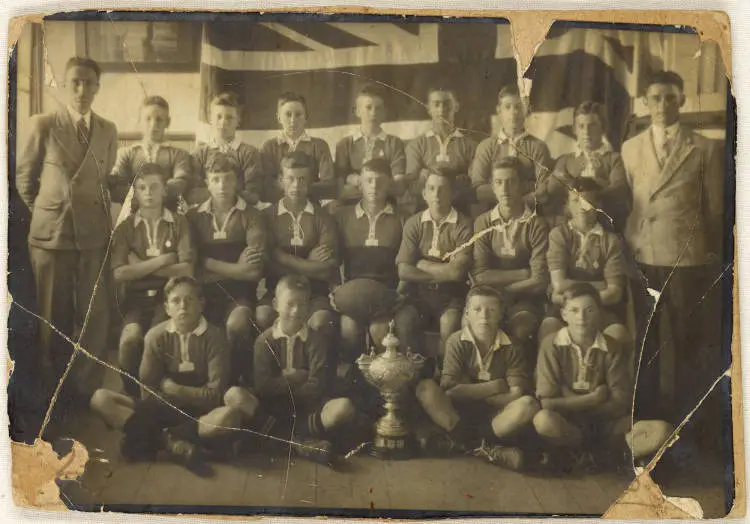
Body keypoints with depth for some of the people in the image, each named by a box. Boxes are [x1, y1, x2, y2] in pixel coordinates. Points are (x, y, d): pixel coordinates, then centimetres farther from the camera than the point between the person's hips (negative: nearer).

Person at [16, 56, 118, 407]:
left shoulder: (108, 131, 5)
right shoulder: (43, 126, -2)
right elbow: (24, 177, 8)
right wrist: (44, 211, 14)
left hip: (94, 233, 2)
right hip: (50, 232, -1)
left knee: (96, 315, 1)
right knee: (53, 316, 8)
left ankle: (87, 389, 17)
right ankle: (54, 391, 23)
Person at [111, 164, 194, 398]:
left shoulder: (179, 223, 7)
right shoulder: (125, 227, 9)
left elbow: (186, 270, -3)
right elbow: (120, 273, -3)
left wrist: (142, 266, -4)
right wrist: (162, 260, -6)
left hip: (169, 294, -1)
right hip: (136, 298, 1)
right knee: (130, 338, -28)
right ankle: (133, 398, -7)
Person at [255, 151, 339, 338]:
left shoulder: (323, 218, 7)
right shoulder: (268, 216, 6)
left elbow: (327, 268, -3)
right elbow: (270, 261, -3)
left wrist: (286, 261, -5)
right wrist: (309, 263, -2)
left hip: (314, 289, 0)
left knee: (320, 321, -32)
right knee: (262, 316, -31)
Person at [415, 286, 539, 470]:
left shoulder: (511, 348, -3)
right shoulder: (457, 342, -6)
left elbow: (517, 396, -12)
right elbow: (449, 390, -15)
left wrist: (469, 394, -10)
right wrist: (495, 387, -11)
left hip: (495, 418, 0)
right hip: (460, 414, 0)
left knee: (528, 405, -29)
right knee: (425, 388, -26)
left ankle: (463, 441, -20)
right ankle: (486, 448, -26)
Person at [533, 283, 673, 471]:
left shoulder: (612, 348, -2)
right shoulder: (552, 345, -9)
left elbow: (620, 404, -6)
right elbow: (547, 403, -15)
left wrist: (572, 405, -11)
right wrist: (593, 399, -12)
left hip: (604, 424, 2)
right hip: (567, 424, -2)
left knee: (662, 431, -22)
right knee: (543, 420, -38)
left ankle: (588, 453, -12)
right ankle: (600, 451, -9)